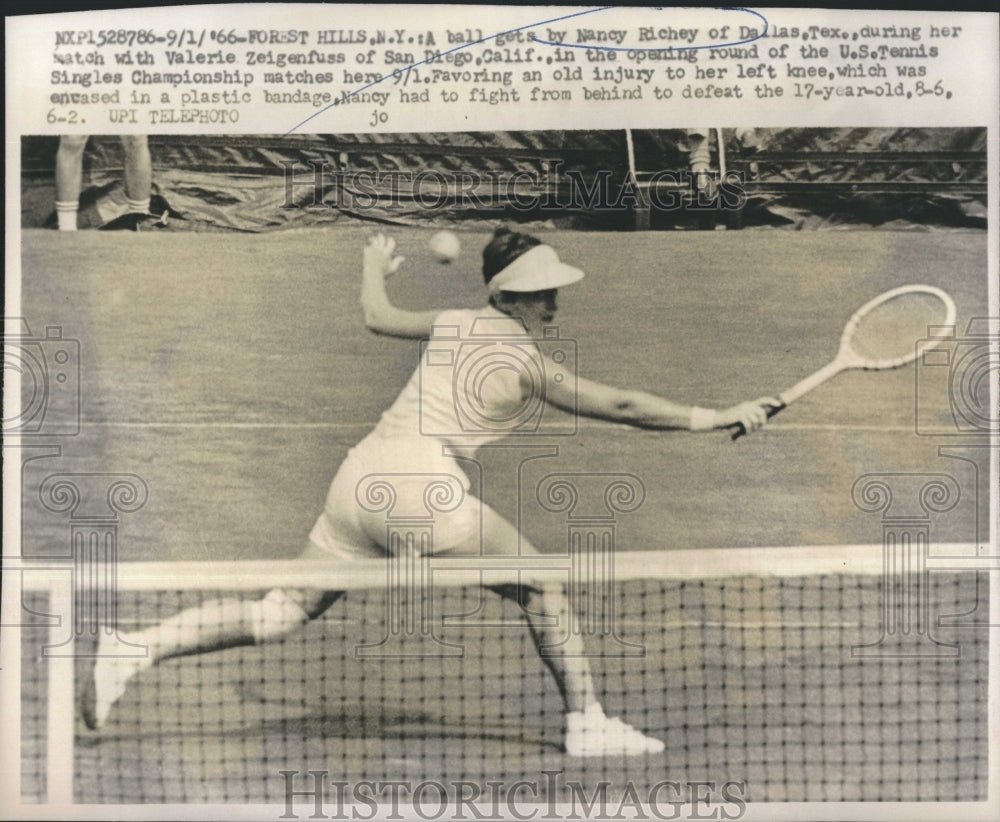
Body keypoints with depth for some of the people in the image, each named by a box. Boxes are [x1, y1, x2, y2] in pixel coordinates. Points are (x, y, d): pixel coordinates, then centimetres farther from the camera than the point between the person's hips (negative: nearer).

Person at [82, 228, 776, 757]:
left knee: (282, 612, 12)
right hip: (422, 491, -7)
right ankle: (588, 723, 17)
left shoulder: (456, 324, 16)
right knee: (543, 588, 11)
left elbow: (378, 316, 32)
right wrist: (713, 417, 7)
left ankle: (132, 651, 5)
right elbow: (620, 405, 0)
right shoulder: (524, 359, -2)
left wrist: (376, 267, 53)